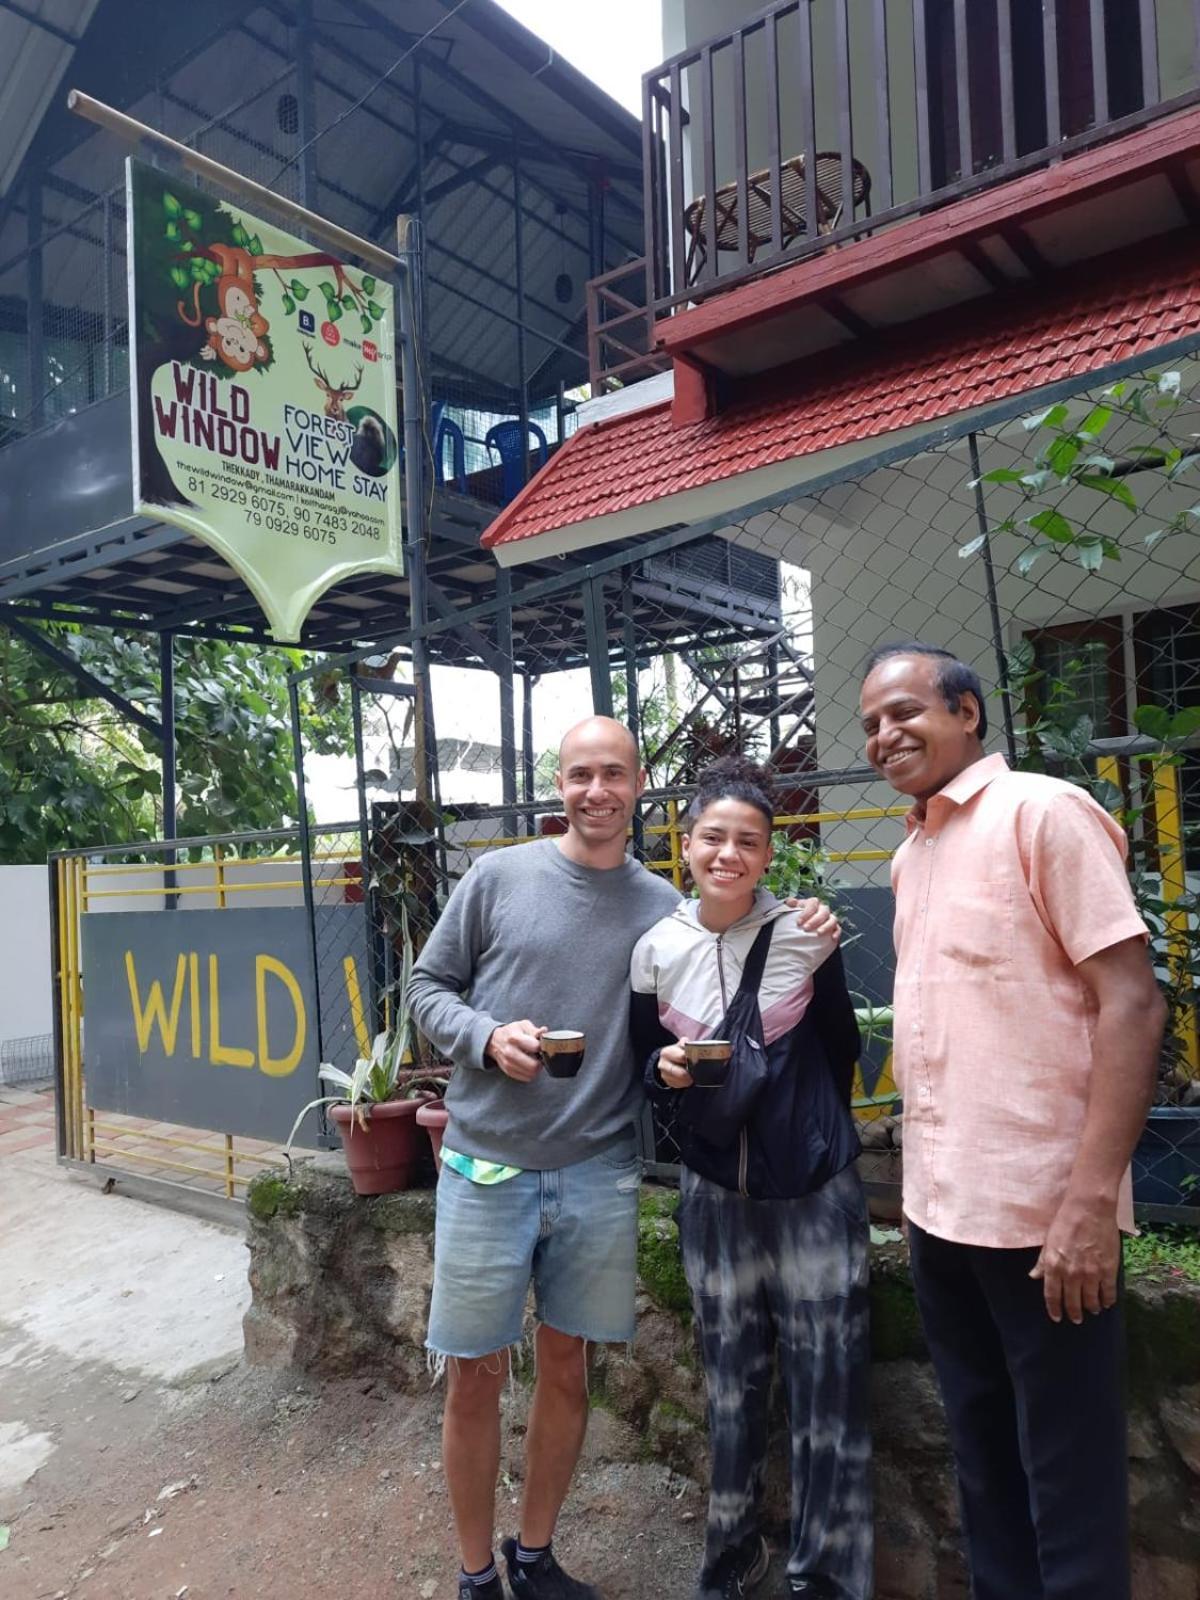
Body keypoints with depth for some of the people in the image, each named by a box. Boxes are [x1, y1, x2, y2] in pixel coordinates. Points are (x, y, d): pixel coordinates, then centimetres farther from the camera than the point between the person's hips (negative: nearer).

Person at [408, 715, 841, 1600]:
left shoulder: (665, 906, 2)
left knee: (566, 1370, 15)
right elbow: (429, 986, 4)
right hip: (487, 1164, -1)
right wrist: (488, 1039, -17)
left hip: (599, 1174, 2)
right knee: (475, 1378, 8)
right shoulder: (498, 877, -3)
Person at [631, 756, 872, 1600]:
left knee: (827, 1382, 5)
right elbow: (646, 1062, 7)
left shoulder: (806, 935, -11)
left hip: (814, 1192, -2)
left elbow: (841, 1049, 3)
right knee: (731, 1380, 14)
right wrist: (667, 1070, -15)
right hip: (714, 1195, 2)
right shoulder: (656, 949, -5)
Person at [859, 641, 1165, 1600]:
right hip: (942, 1211, 7)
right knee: (983, 1459, 20)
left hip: (1040, 1214, -7)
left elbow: (1132, 1001, -16)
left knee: (1065, 1476, 8)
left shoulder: (1043, 811, -11)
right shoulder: (911, 856, 12)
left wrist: (1092, 1200, -21)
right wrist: (923, 1187, 13)